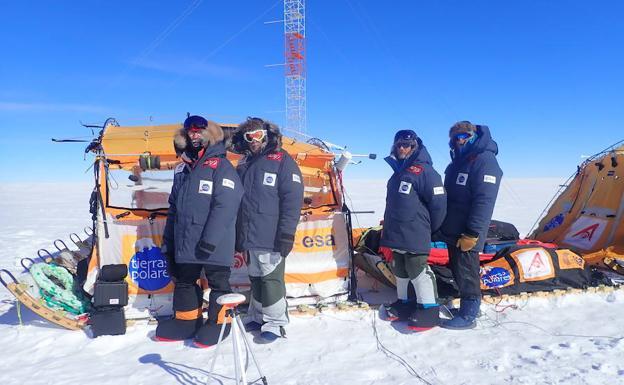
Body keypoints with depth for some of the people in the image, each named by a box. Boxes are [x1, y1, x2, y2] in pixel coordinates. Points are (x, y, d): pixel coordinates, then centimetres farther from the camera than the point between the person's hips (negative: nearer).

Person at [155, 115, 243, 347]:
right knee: (184, 281, 17)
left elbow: (225, 206, -19)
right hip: (185, 244, 7)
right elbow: (174, 207, 18)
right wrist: (168, 240, 16)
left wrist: (209, 240, -22)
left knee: (218, 282, 7)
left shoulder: (221, 166, -9)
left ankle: (218, 322, 23)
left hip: (214, 245, -7)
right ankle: (186, 320, 34)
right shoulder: (183, 169, 14)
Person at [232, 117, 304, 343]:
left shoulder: (282, 161, -5)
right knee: (256, 280, 15)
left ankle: (275, 323, 13)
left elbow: (292, 199, -12)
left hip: (270, 238, -6)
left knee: (271, 280, 0)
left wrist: (286, 234, -18)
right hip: (249, 238, 6)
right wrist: (237, 235, 18)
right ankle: (257, 317, 30)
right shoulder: (243, 166, 15)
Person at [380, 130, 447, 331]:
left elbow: (438, 202, -15)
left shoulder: (424, 170, -11)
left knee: (418, 270, -7)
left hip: (414, 235, -9)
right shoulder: (399, 171, 17)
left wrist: (430, 228, -6)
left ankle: (429, 310, 2)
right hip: (396, 233, 9)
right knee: (400, 270, 15)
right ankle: (403, 302, 27)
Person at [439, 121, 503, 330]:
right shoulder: (459, 161, 14)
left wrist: (471, 234, -23)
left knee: (466, 274, 0)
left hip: (466, 235, -9)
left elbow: (484, 202, -22)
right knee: (458, 271, 17)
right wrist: (444, 225, 21)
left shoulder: (484, 161, -15)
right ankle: (468, 307, 30)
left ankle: (468, 316, 11)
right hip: (453, 231, 9)